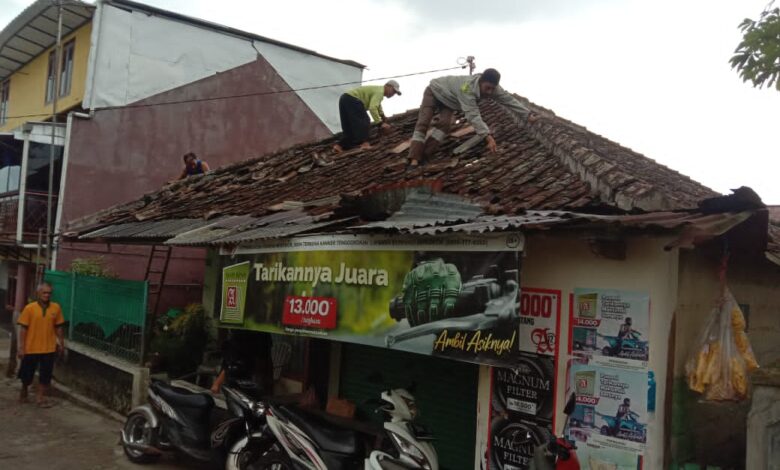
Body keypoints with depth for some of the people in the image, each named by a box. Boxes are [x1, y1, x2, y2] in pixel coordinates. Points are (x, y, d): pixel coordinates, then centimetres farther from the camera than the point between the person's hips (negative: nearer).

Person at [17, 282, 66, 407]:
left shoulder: (56, 308, -2)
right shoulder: (29, 308, -9)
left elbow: (59, 327, 6)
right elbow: (23, 329, -7)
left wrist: (61, 343, 7)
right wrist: (21, 347, -9)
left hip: (49, 348, 1)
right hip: (31, 348, -1)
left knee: (46, 374, 7)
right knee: (27, 373, 14)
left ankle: (41, 396, 21)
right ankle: (23, 392, 39)